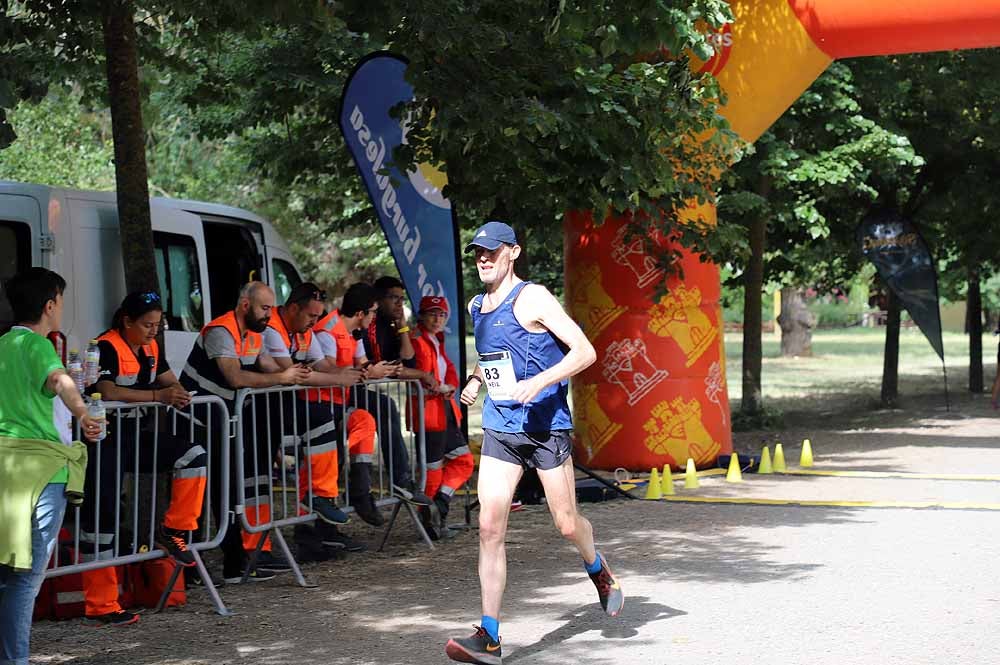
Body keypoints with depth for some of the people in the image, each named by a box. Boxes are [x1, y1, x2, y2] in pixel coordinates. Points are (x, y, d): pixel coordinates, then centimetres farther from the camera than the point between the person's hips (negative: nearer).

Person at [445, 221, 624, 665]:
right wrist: (476, 380, 12)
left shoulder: (532, 299, -11)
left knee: (567, 524, 5)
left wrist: (540, 382, -26)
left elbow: (585, 351, -14)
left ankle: (598, 571, 41)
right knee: (490, 526, -8)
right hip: (499, 430, 5)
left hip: (545, 425, -5)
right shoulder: (476, 307, 11)